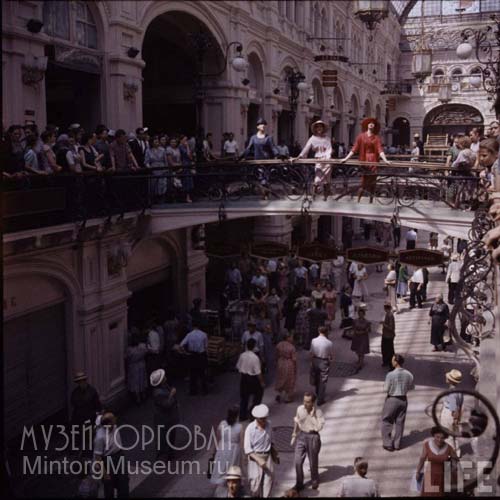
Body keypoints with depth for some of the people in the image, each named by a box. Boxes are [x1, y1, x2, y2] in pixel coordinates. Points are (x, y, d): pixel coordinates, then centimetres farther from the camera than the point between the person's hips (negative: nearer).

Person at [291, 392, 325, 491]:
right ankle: (299, 483, 18)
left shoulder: (318, 412, -17)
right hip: (301, 436, 3)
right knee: (297, 461, 0)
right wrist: (294, 435, 16)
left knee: (313, 461, 13)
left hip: (313, 437, -3)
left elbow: (319, 427, -27)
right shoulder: (300, 409, -5)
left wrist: (312, 415, -29)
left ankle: (314, 481, 39)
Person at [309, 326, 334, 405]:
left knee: (316, 378, 26)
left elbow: (311, 353, -3)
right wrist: (330, 360, 13)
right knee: (323, 381, 9)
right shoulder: (329, 343, -18)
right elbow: (331, 355, -7)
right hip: (324, 362, -3)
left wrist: (311, 360, 12)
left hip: (315, 361, 3)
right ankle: (320, 400, 15)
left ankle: (317, 394, 48)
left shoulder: (314, 341, -11)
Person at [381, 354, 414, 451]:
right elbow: (412, 387, 4)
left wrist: (384, 385, 3)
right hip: (403, 399, 4)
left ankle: (388, 444, 15)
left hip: (392, 399, -4)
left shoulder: (390, 374, -23)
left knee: (387, 422, 11)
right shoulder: (408, 374, -8)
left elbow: (386, 389, -17)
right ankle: (397, 444, 25)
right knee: (400, 422, 16)